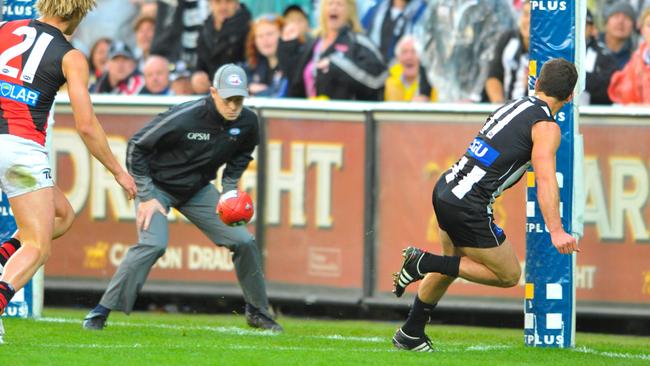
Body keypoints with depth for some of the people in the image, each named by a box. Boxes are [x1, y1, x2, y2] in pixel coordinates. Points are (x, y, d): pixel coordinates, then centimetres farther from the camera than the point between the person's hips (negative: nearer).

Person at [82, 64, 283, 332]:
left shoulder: (247, 123, -13)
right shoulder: (184, 118, -30)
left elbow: (241, 156, 11)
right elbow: (136, 148, -21)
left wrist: (229, 188, -3)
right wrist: (146, 197, -21)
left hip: (198, 190, 6)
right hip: (157, 186, -6)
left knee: (244, 242, -1)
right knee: (153, 244, -27)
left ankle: (257, 312, 20)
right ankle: (101, 312, -19)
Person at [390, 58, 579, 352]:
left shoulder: (514, 105, 16)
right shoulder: (546, 127, -9)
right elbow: (545, 179, -23)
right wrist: (555, 230, -30)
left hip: (445, 188, 9)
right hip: (469, 207, -9)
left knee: (452, 265, 28)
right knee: (508, 275, 5)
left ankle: (410, 334, 35)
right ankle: (423, 262, -3)